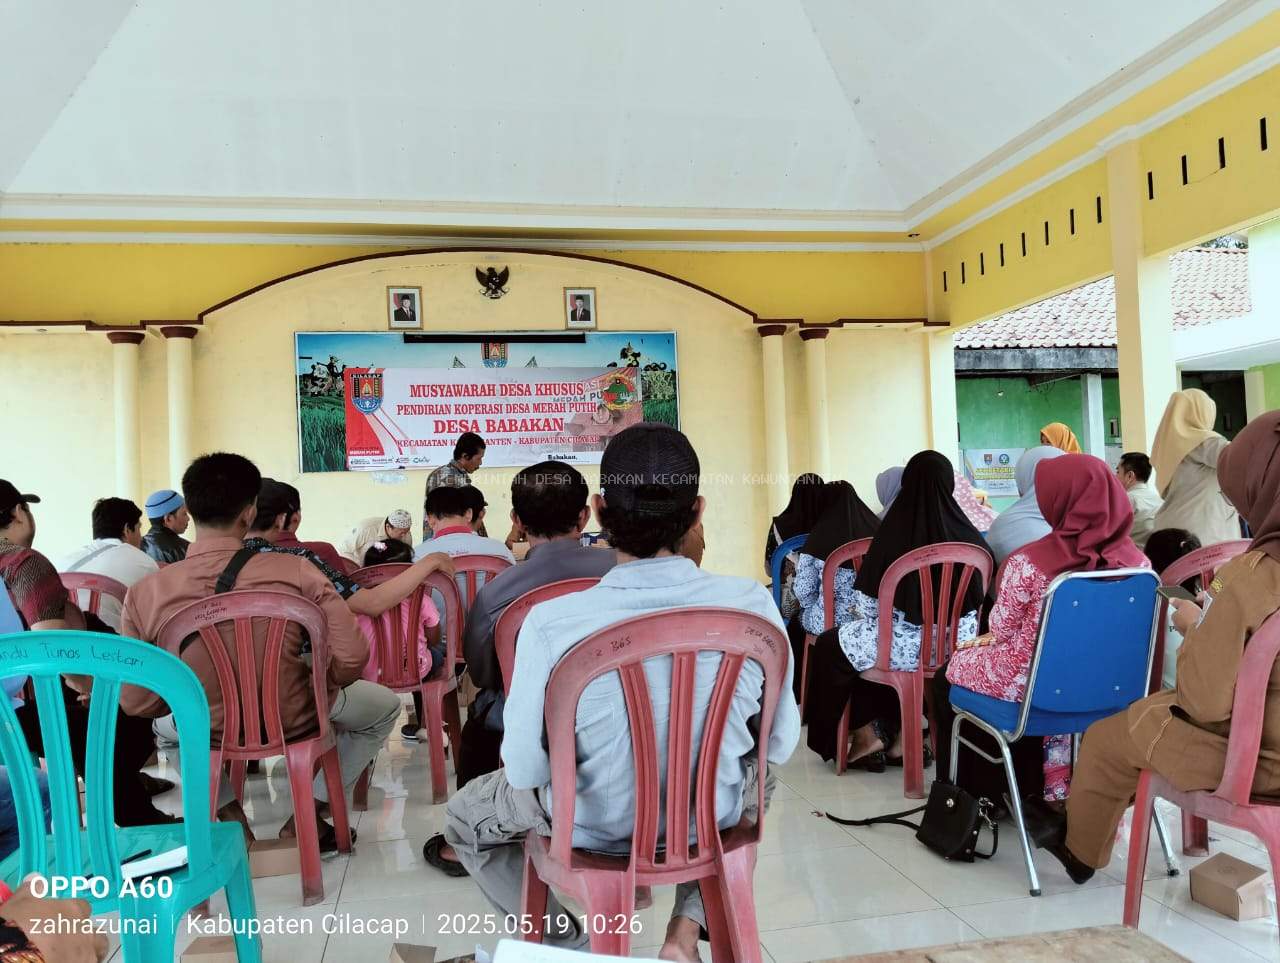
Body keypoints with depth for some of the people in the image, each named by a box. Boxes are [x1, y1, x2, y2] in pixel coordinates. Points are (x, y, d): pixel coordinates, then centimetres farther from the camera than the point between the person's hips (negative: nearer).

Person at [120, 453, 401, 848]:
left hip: (205, 731, 3)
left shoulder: (144, 594, -18)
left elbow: (137, 702, -10)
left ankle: (230, 816, 23)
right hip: (295, 721, -2)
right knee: (385, 705, 25)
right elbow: (352, 658, -21)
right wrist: (319, 684, 1)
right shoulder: (295, 571, -23)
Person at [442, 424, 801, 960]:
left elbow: (525, 770, -16)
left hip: (595, 829, -1)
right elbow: (780, 742, -7)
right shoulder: (753, 604, -21)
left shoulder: (550, 623, -27)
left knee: (463, 816, 27)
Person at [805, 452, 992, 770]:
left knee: (829, 646, 19)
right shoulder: (966, 533, -4)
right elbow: (979, 597, 10)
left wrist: (862, 613, 13)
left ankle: (865, 735, 24)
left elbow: (866, 605, -10)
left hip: (908, 643, -5)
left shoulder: (896, 531, -16)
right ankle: (898, 734, 32)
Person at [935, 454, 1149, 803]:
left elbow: (1001, 628, -10)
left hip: (1031, 682, -5)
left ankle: (968, 792, 34)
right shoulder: (1137, 561, -10)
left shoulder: (1028, 561, -25)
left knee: (946, 676, 25)